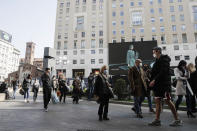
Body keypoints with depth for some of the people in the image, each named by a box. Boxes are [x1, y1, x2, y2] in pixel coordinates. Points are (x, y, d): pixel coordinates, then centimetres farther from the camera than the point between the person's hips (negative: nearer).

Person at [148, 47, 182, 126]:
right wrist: (152, 80, 7)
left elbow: (163, 72, -20)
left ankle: (177, 120, 10)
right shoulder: (158, 60, 20)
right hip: (157, 84, 9)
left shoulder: (164, 59, -8)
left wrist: (154, 80, -22)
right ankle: (157, 120, 13)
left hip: (164, 84, -9)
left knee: (168, 101, -3)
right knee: (157, 101, 8)